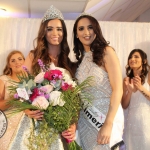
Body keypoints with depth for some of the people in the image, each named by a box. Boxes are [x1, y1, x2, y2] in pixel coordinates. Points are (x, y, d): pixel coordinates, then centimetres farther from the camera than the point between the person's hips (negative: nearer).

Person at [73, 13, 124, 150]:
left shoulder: (106, 52, -9)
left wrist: (108, 124, -20)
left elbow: (117, 90, -15)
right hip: (85, 119, 5)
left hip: (106, 116, -5)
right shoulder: (80, 58, 8)